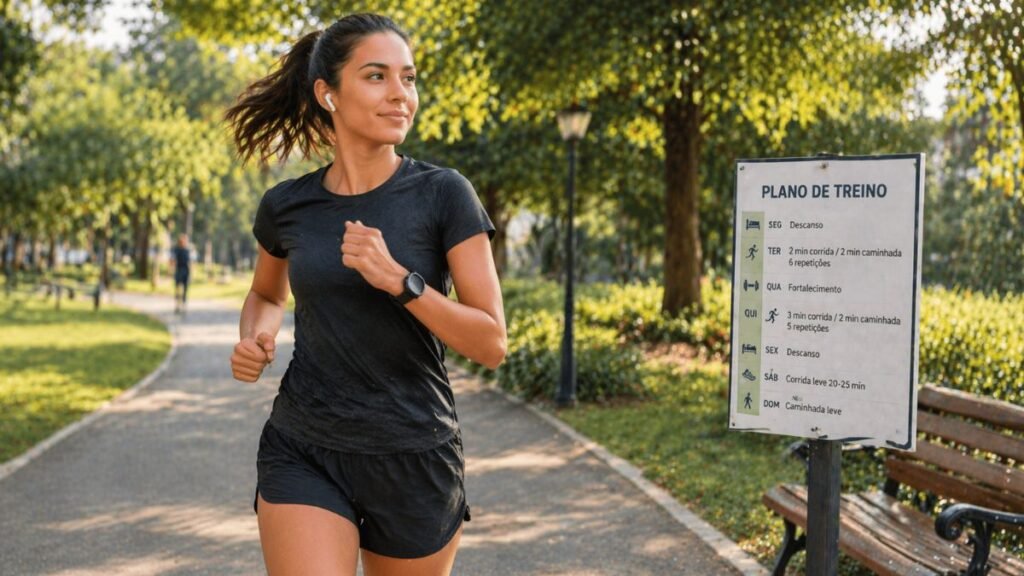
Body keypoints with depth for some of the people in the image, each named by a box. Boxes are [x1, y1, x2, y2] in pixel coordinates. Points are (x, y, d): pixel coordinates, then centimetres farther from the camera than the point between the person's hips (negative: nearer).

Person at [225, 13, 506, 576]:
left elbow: (492, 343, -10)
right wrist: (255, 338, -1)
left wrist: (399, 280, -23)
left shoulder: (443, 194, -7)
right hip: (304, 452, 1)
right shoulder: (286, 206, 1)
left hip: (416, 459, 0)